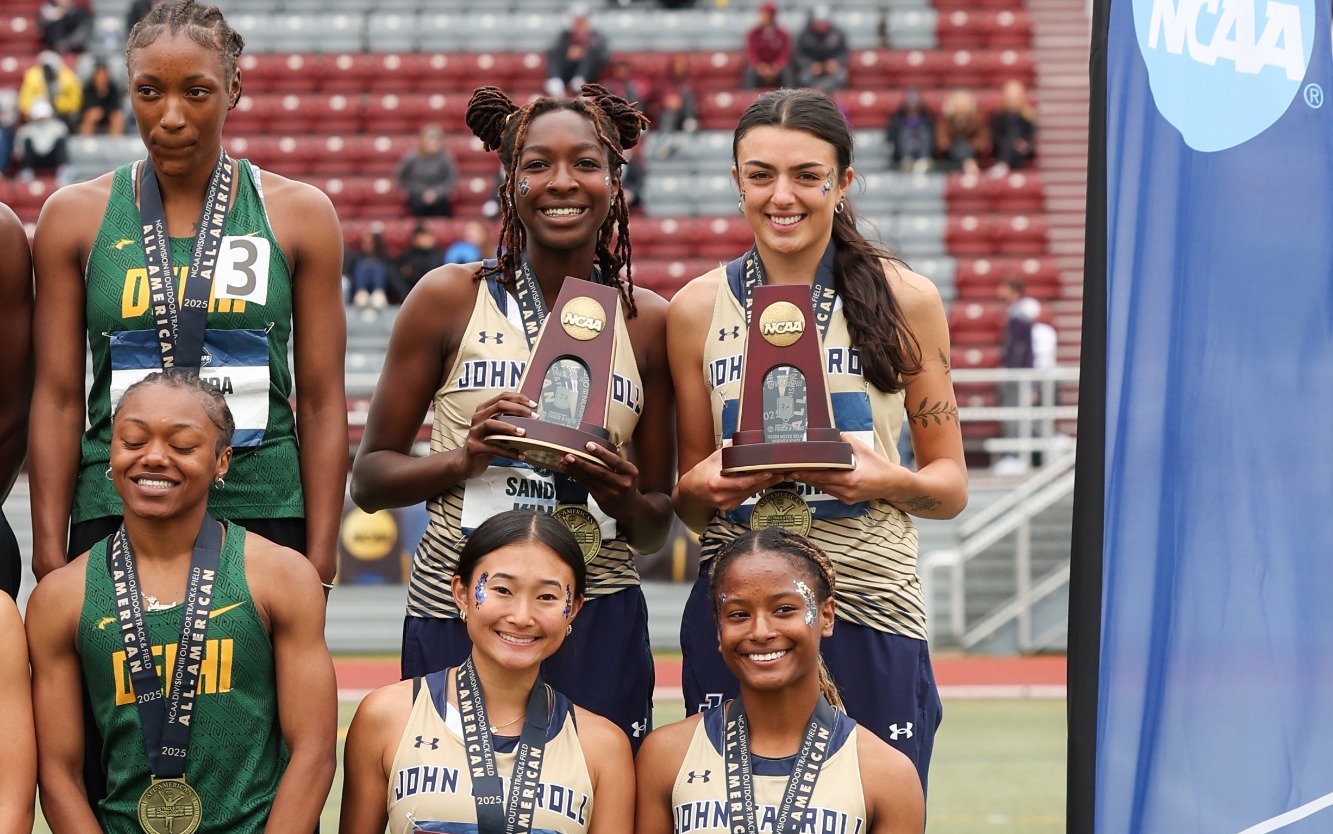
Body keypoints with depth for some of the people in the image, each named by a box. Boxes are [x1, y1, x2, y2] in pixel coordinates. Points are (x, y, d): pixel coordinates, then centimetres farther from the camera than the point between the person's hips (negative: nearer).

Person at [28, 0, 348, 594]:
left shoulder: (300, 215, 5)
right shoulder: (75, 216, 6)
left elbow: (321, 401, 4)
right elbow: (57, 399, 5)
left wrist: (321, 556, -2)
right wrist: (49, 553, -1)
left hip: (263, 517, 0)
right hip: (113, 516, 0)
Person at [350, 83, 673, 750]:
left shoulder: (647, 321, 6)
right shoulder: (451, 298, 1)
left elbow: (657, 528, 13)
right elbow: (369, 478, 2)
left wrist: (626, 500, -9)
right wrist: (464, 458, -15)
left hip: (600, 621, 1)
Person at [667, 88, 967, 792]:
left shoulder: (905, 300, 2)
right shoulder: (697, 309, 6)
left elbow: (951, 485, 7)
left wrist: (892, 481, -13)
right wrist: (702, 489, -8)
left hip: (871, 612, -1)